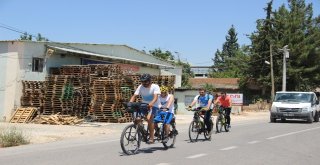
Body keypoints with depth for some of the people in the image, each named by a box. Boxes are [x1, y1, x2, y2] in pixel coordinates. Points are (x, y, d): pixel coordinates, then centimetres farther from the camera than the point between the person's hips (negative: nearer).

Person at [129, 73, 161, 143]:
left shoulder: (155, 87, -14)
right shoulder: (140, 87, -3)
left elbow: (155, 97, -27)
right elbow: (134, 96, -9)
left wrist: (151, 103, -48)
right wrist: (130, 103, -28)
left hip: (154, 106, -5)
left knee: (149, 118, -30)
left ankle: (152, 137, -21)